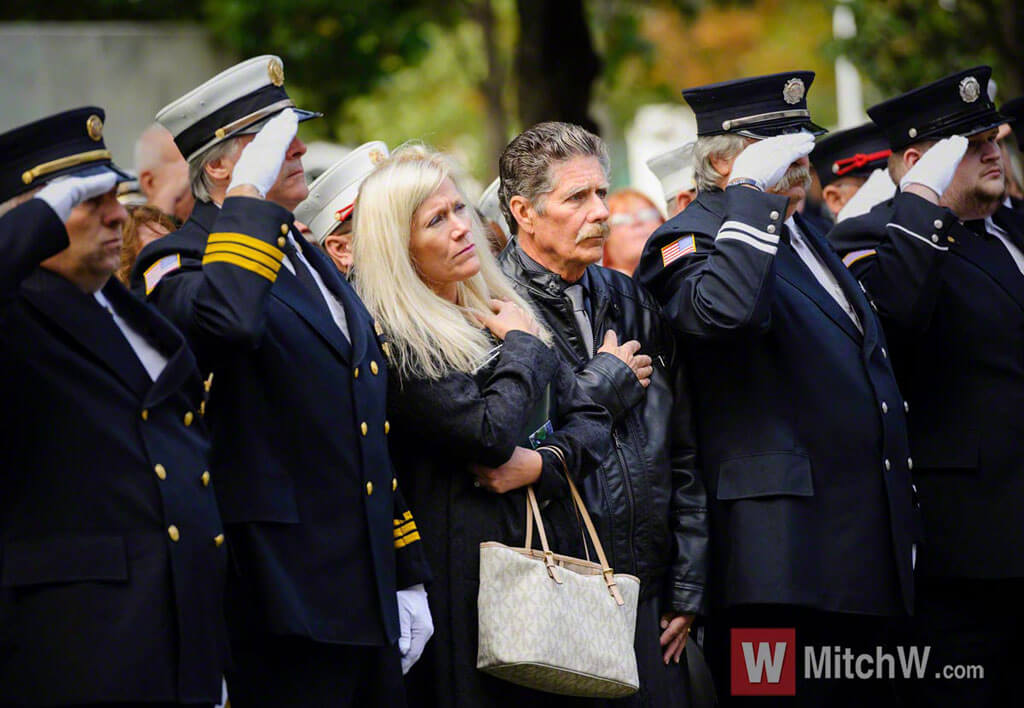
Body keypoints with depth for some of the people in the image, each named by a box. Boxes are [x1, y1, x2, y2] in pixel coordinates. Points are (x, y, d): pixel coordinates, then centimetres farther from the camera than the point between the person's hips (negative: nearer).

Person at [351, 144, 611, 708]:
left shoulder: (500, 313, 14)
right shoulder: (396, 341, -10)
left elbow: (589, 420, 13)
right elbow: (490, 431, -19)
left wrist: (543, 462, -8)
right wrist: (522, 345, -3)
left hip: (552, 550, 7)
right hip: (468, 565, -7)